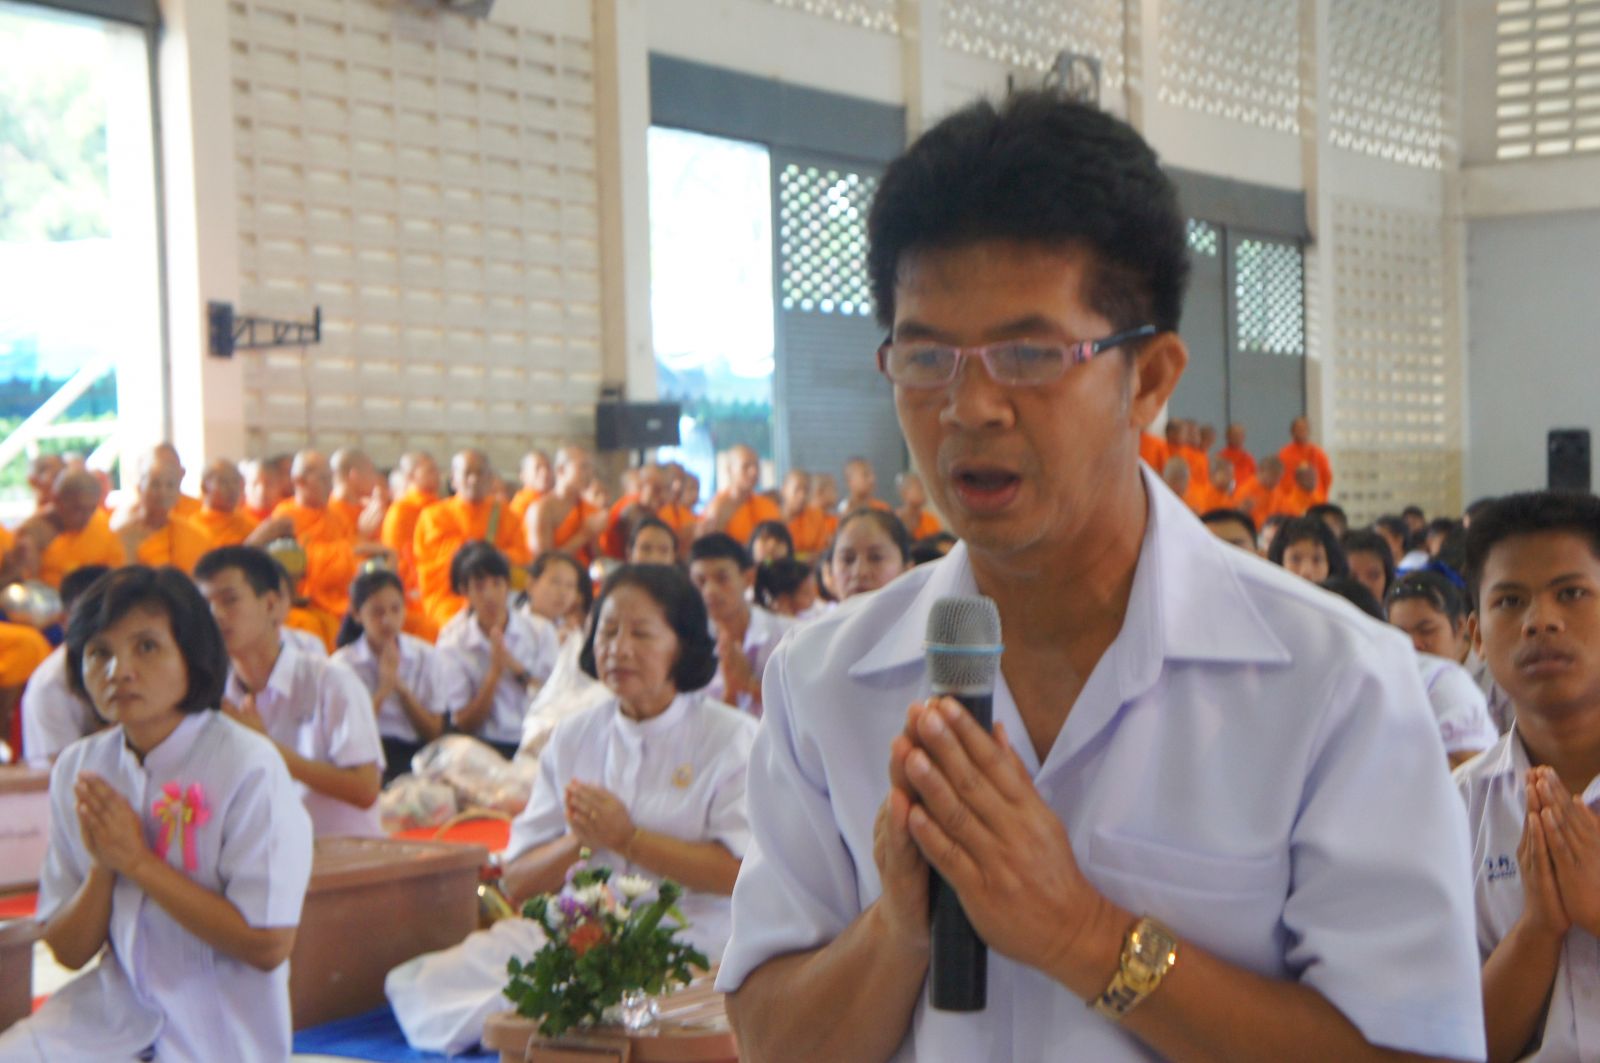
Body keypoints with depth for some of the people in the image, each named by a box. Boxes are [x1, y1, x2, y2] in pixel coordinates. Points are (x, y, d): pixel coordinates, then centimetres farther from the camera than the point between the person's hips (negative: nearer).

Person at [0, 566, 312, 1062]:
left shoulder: (249, 766, -15)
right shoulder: (78, 769, 2)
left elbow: (269, 945, -18)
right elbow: (69, 951, 6)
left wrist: (137, 860, -17)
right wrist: (102, 868, -14)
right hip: (109, 1009, 4)